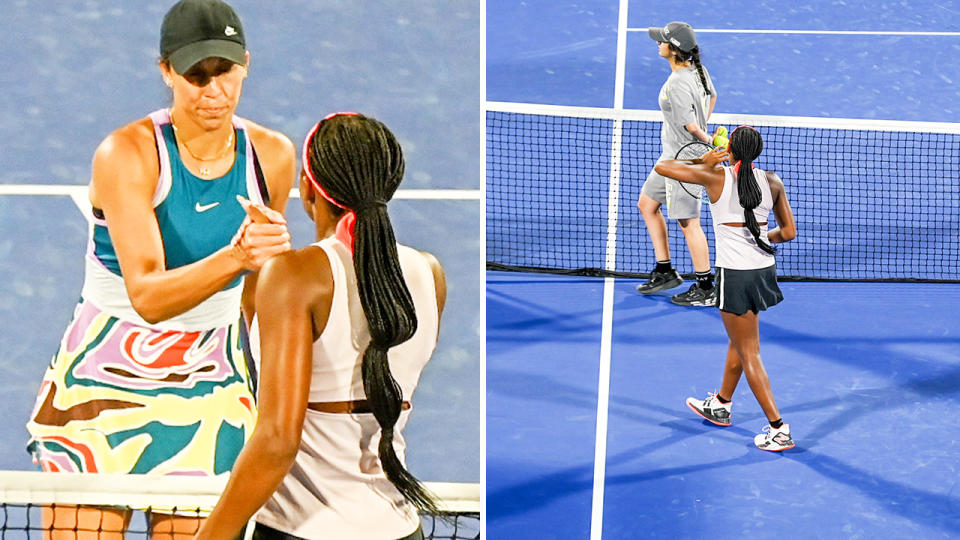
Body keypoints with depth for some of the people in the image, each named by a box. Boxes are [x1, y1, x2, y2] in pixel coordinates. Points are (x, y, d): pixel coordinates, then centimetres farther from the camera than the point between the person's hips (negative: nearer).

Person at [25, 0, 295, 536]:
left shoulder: (274, 156, -2)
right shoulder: (127, 154, -16)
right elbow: (147, 297, -27)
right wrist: (234, 257, -40)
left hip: (209, 385, 3)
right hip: (104, 379, -3)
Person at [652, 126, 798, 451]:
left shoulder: (716, 177, -12)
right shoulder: (772, 182, -1)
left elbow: (662, 166, -3)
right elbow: (788, 232, 6)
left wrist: (704, 162, 5)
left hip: (735, 275, -6)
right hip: (764, 269, 6)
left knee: (749, 355, 2)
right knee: (738, 341, 25)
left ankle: (779, 430, 0)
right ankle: (721, 406, 44)